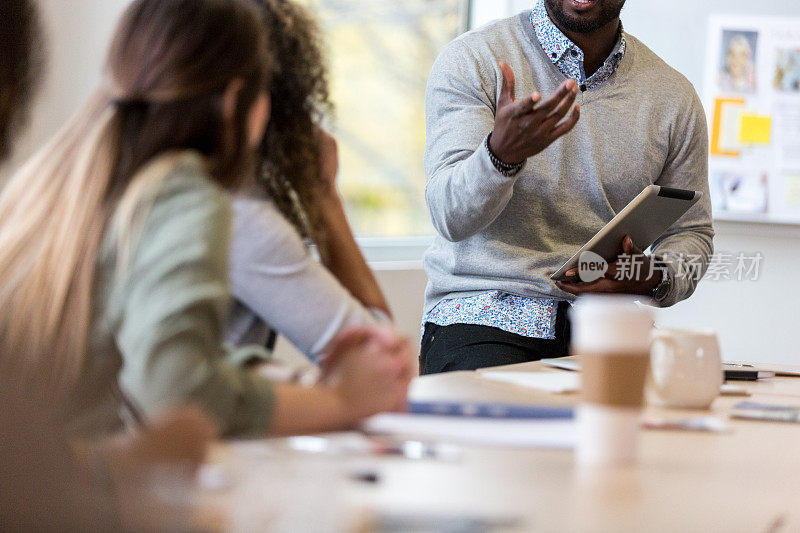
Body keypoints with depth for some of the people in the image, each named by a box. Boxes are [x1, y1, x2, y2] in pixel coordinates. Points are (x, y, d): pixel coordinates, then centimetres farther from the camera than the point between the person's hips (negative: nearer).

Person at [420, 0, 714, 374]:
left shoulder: (674, 97, 8)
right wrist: (501, 153, -35)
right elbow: (451, 217, -13)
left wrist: (655, 278, -7)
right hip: (486, 316, -3)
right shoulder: (472, 61, -2)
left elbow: (690, 232, 18)